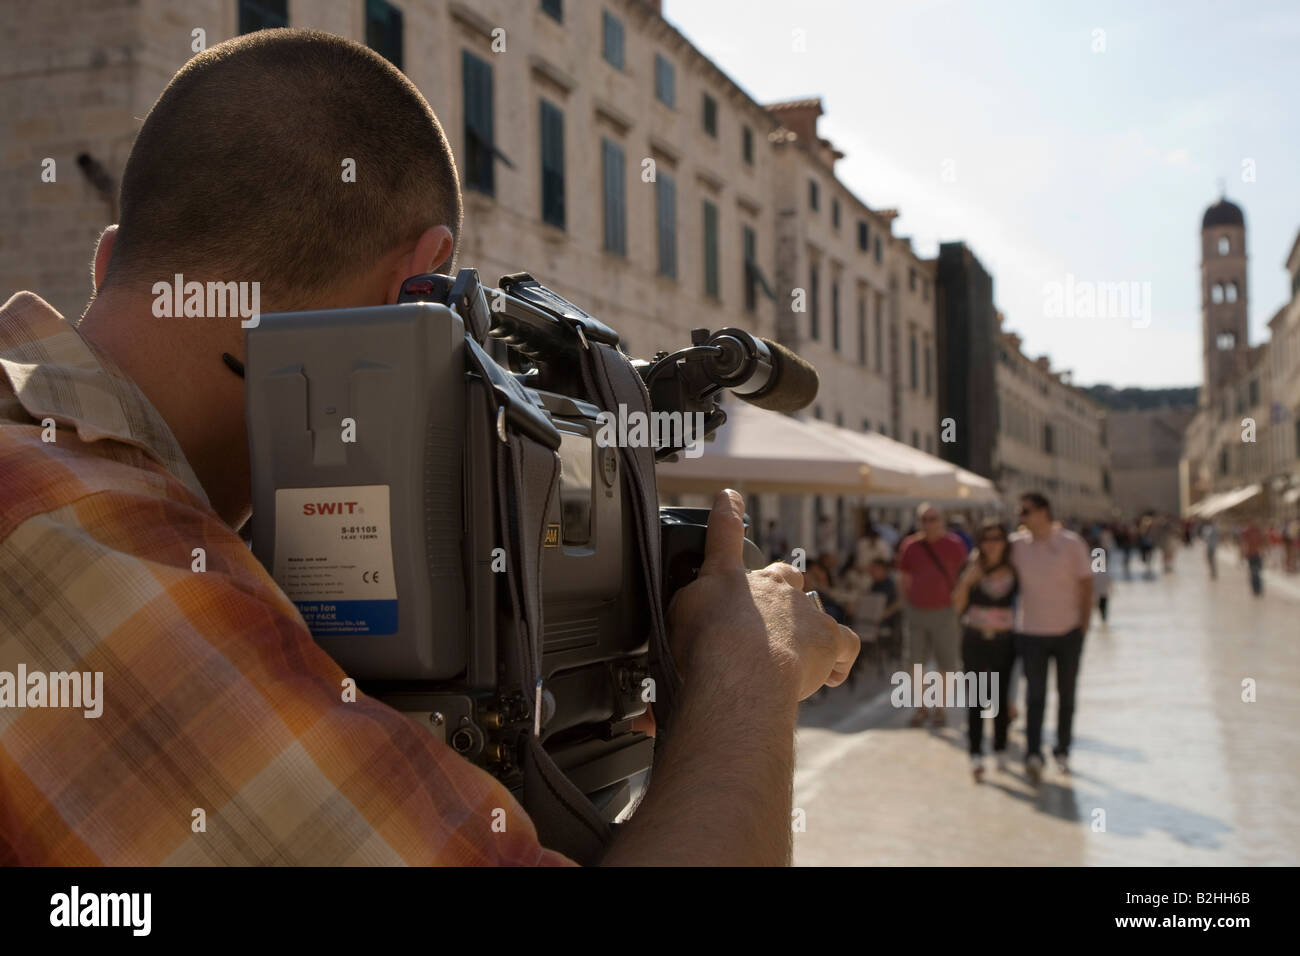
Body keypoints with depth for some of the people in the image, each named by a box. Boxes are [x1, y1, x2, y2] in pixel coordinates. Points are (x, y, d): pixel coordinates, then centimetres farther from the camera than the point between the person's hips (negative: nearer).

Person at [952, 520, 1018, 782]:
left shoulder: (1013, 571, -2)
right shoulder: (972, 569, -3)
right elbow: (958, 605, -4)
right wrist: (966, 581, -18)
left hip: (1004, 641, 1)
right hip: (975, 640, -1)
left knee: (1001, 698, 8)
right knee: (977, 699, -4)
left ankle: (1000, 752, 21)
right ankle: (976, 757, -5)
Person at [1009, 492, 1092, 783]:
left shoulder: (1072, 544, -8)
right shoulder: (1017, 545, -4)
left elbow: (1086, 585, -2)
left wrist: (1083, 627, -3)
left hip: (1068, 631, 0)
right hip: (1031, 632, 0)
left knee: (1066, 695, 11)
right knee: (1035, 695, -9)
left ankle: (1062, 751, 25)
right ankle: (1033, 755, -15)